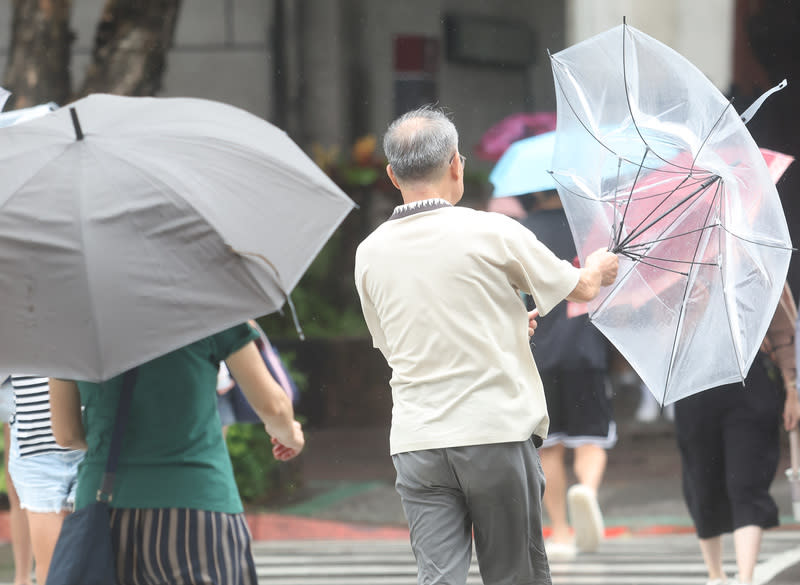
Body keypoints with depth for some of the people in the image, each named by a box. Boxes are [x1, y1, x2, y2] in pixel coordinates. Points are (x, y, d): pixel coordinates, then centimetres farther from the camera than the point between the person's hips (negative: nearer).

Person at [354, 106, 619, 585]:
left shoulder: (371, 253, 5)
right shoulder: (492, 233, -8)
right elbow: (580, 288, 5)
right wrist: (599, 268, 32)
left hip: (416, 442, 3)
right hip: (497, 434, -3)